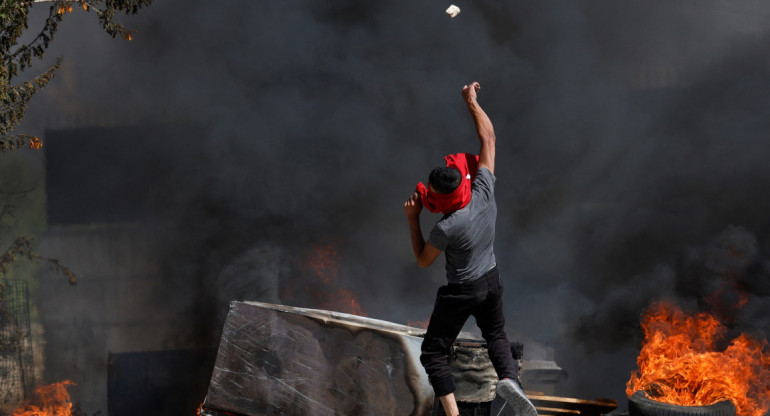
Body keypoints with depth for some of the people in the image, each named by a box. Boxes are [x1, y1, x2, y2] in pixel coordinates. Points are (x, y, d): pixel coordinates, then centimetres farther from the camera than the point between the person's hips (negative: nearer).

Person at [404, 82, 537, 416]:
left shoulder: (446, 229, -30)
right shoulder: (484, 191, -18)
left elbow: (423, 261, -10)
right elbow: (488, 137, -8)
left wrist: (412, 220, -11)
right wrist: (471, 101, 0)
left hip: (460, 292, -6)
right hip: (491, 281, 6)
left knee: (433, 353, 7)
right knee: (496, 336, 27)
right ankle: (509, 380, -3)